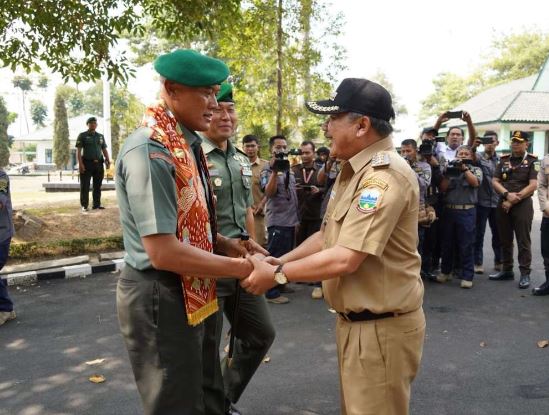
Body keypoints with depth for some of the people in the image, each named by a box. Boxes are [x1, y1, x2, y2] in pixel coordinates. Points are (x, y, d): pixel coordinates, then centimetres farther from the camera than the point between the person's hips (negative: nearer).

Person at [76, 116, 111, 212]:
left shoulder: (100, 136, 16)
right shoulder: (82, 135, 2)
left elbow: (104, 149, 17)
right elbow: (78, 150, -4)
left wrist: (107, 160, 1)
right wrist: (80, 163, -14)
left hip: (99, 164, 4)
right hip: (87, 163, -4)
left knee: (97, 186, 7)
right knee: (85, 186, -3)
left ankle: (96, 204, 14)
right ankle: (84, 205, 1)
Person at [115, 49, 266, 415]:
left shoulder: (186, 145, 7)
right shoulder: (150, 150, -23)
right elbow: (163, 253, -26)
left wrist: (232, 246, 1)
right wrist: (239, 267, -18)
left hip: (188, 294, 9)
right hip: (160, 299, -9)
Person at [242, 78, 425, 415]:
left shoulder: (384, 175, -25)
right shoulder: (356, 170, 11)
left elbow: (345, 259, -29)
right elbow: (329, 235, 13)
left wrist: (277, 274, -18)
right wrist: (283, 260, -1)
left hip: (382, 326, -10)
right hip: (357, 320, 10)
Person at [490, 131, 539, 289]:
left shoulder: (532, 161, -1)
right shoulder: (504, 160, 11)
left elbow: (533, 185, -11)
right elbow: (495, 181, 4)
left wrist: (513, 200, -14)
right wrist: (507, 195, -14)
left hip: (523, 205, -4)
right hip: (503, 204, 4)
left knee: (523, 241, -2)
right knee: (505, 240, 11)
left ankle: (525, 274, 4)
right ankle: (507, 270, 22)